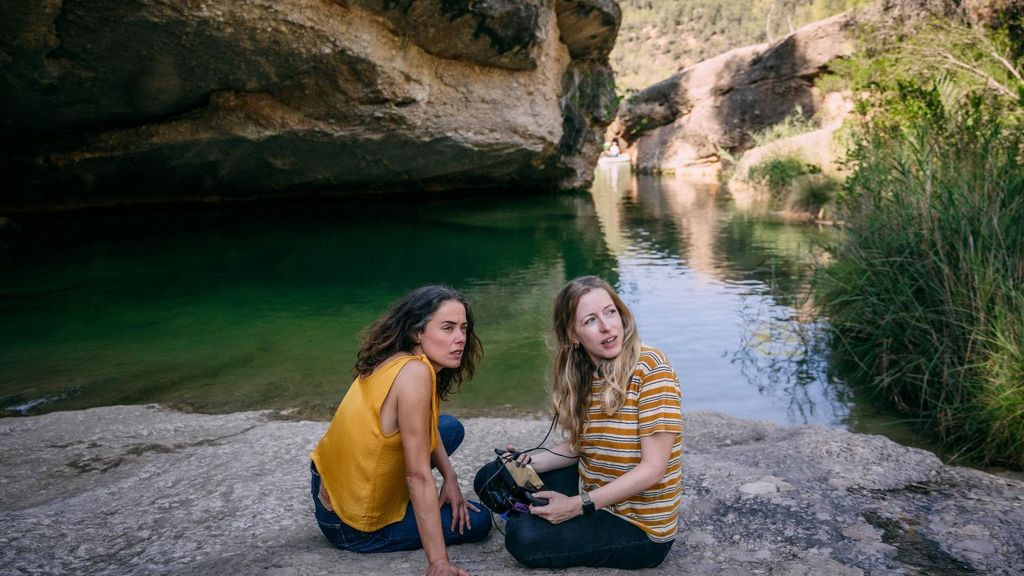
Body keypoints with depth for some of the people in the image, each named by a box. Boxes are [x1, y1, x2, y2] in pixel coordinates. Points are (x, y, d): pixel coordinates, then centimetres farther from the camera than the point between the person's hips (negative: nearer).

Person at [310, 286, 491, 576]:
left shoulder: (397, 360, -4)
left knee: (452, 428, 15)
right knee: (477, 522, 4)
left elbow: (428, 429, 10)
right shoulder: (415, 373, -30)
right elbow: (418, 475, -29)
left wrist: (450, 478, -3)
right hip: (352, 527, -8)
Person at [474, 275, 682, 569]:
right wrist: (529, 461, -12)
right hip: (591, 494, 7)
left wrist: (578, 506, -22)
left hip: (639, 526, -7)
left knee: (524, 537, -23)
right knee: (491, 479, 9)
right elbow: (577, 446, 6)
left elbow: (653, 468, -23)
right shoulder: (585, 376, -1)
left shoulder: (650, 366, -22)